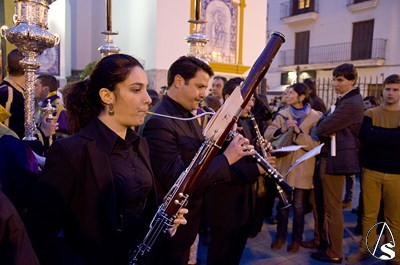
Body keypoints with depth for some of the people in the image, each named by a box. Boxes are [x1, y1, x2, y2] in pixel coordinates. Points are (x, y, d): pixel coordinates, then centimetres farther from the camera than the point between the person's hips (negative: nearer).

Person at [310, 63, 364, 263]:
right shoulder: (346, 100, 16)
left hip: (336, 158, -11)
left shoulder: (351, 104, -19)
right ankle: (325, 242, 34)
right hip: (333, 155, 11)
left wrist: (324, 118, -4)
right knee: (324, 204, 19)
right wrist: (327, 120, -5)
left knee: (332, 207, 1)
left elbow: (321, 128, -23)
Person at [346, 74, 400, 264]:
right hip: (371, 171, 0)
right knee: (369, 214, 8)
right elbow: (367, 136, -14)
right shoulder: (370, 113, 3)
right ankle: (366, 249, 24)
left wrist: (378, 135, -16)